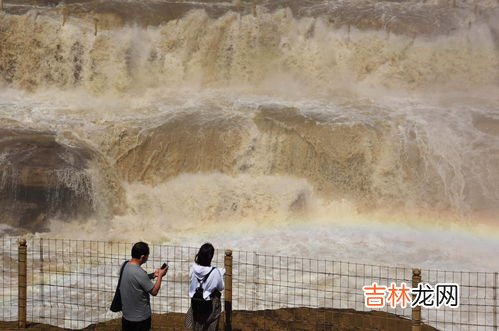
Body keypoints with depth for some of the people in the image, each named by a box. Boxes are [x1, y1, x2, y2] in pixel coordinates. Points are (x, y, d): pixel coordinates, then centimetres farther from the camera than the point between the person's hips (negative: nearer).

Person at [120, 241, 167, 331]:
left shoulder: (126, 266, -3)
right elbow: (154, 291, -17)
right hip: (140, 318, -8)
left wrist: (153, 275, 11)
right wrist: (160, 275, -5)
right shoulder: (139, 273, -28)